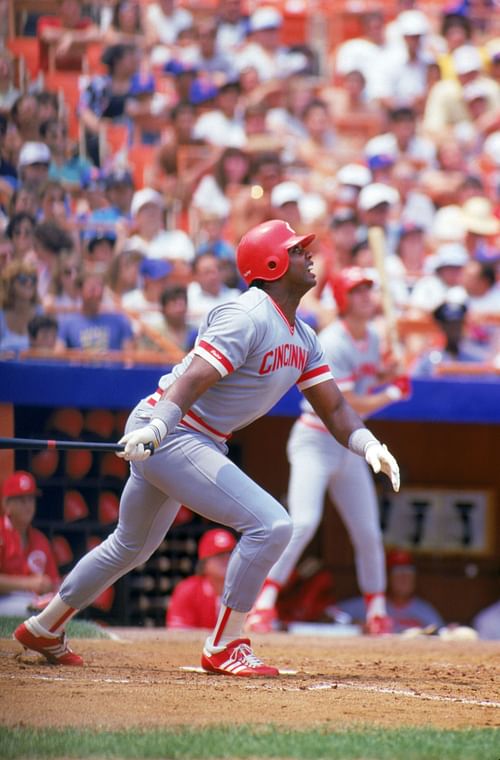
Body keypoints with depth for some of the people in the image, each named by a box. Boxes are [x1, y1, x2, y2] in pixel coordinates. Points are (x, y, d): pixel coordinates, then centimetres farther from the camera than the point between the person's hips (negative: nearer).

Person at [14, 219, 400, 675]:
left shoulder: (303, 339, 11)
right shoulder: (247, 318, -19)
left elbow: (333, 406, 10)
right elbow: (190, 382, -29)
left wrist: (370, 446, -8)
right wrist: (155, 428, -44)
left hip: (201, 443, 10)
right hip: (167, 433, -10)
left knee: (132, 547, 25)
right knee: (271, 524, -19)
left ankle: (44, 630, 40)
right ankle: (223, 649, -10)